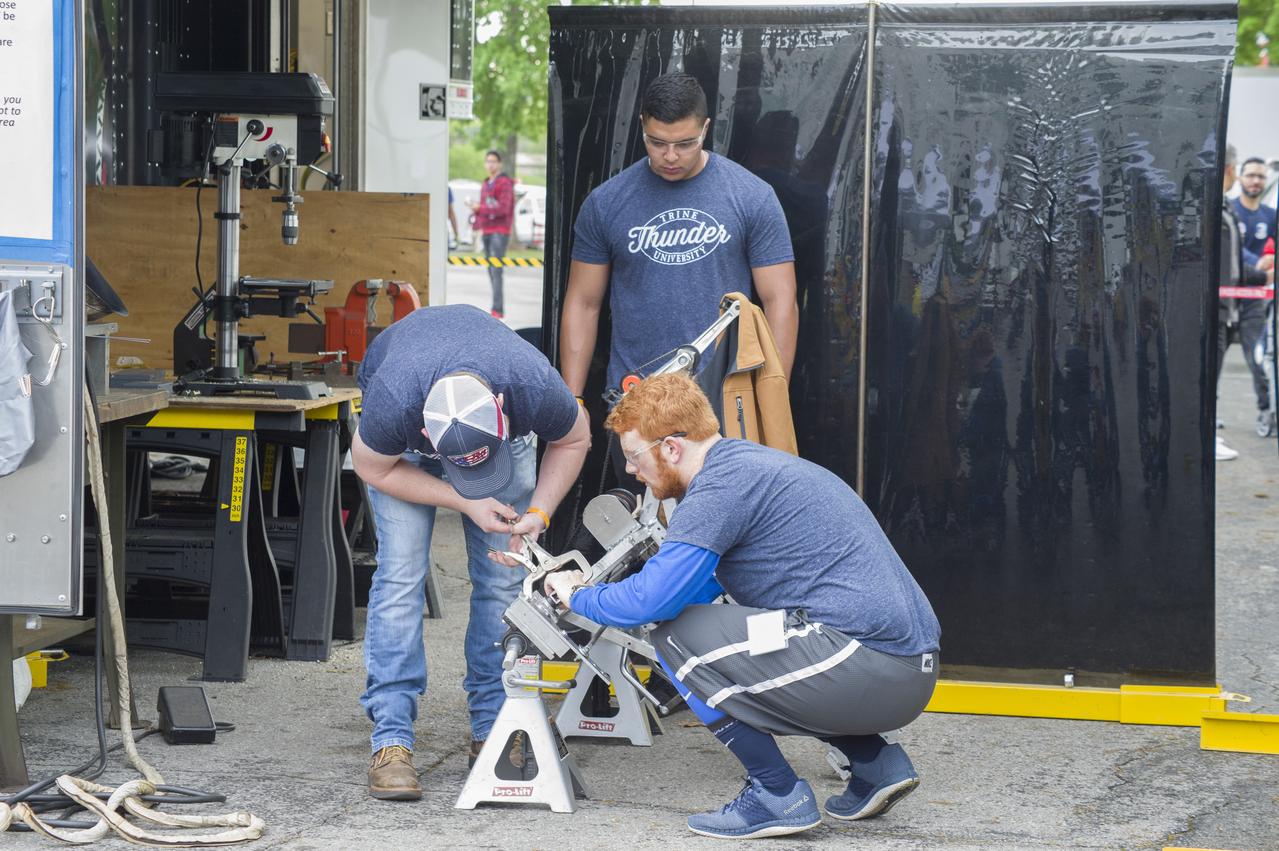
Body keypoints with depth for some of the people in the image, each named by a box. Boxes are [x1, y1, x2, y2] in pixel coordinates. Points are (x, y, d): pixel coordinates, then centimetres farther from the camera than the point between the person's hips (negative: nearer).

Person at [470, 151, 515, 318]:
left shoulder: (505, 183, -5)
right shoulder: (485, 185, 19)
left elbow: (503, 208, -15)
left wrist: (480, 207, -12)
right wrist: (479, 226, 5)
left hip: (500, 232, -8)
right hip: (487, 232, 8)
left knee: (496, 269, -15)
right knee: (491, 270, 6)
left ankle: (497, 309, -20)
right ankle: (499, 308, 11)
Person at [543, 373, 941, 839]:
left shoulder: (723, 485, -10)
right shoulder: (748, 461, 20)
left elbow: (650, 601, -16)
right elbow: (695, 584, 34)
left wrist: (578, 596, 4)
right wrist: (594, 590, 32)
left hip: (867, 669, -10)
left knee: (677, 635, -5)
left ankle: (777, 794, 0)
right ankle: (875, 762, 19)